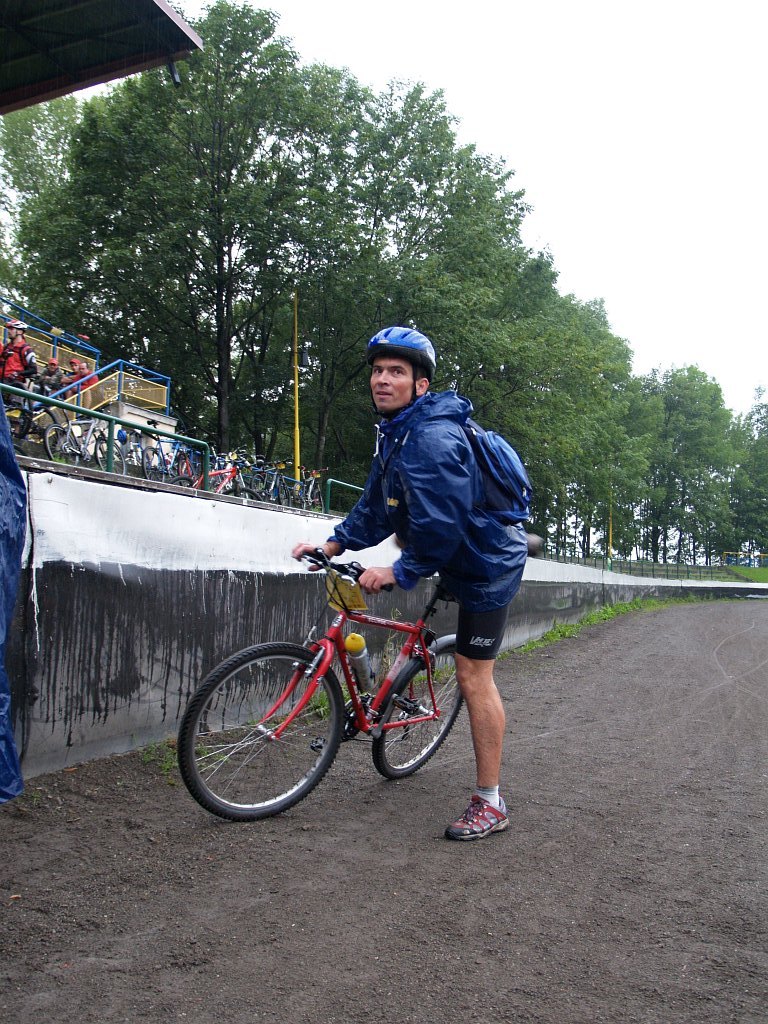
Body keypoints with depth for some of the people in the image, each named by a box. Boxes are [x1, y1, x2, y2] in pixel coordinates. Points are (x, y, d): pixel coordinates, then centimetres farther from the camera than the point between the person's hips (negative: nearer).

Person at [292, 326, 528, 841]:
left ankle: (490, 804, 2)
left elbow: (441, 526, -31)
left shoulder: (433, 438, -27)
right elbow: (377, 507, 9)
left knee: (473, 676, -7)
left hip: (485, 562, -9)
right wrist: (333, 545, 0)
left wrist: (400, 571, -25)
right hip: (463, 553, 9)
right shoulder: (395, 433, 6)